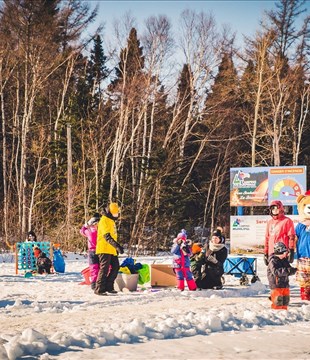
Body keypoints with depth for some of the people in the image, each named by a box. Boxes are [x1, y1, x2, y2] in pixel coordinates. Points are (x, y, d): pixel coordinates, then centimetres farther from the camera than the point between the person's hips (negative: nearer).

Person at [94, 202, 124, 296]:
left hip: (112, 250, 10)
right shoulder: (104, 220, -14)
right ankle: (99, 289, -6)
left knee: (115, 267, 10)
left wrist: (117, 247, 27)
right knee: (104, 268, -10)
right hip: (104, 249, -10)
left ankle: (109, 287, 17)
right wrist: (117, 246, -33)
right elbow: (107, 237, -24)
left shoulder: (111, 220, 18)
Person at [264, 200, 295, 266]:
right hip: (271, 254, 6)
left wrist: (291, 252, -12)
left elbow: (291, 237, -5)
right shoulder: (269, 222, 18)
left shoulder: (287, 221, -1)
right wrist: (265, 253, 16)